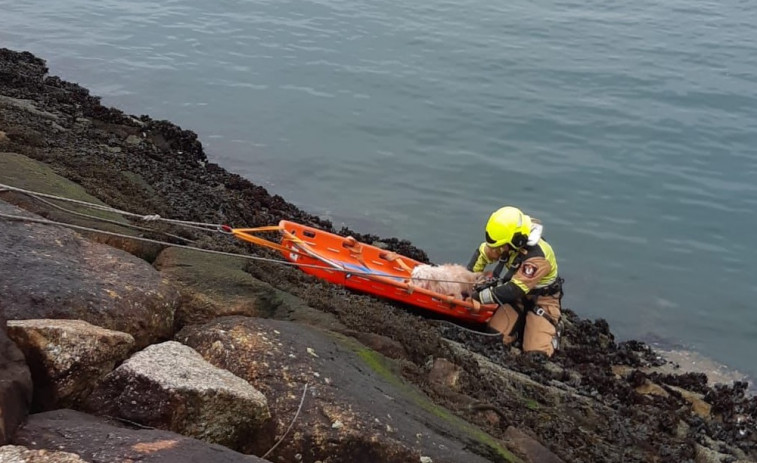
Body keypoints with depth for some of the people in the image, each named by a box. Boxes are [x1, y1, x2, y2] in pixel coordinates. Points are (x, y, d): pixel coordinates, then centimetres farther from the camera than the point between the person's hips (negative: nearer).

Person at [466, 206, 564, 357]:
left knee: (537, 351, -18)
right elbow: (482, 253, 2)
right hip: (518, 296, 5)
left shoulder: (537, 257, -36)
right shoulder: (511, 242, -16)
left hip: (541, 298, -5)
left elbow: (514, 290, -36)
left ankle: (551, 325, 14)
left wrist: (479, 296, -33)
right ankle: (522, 322, 18)